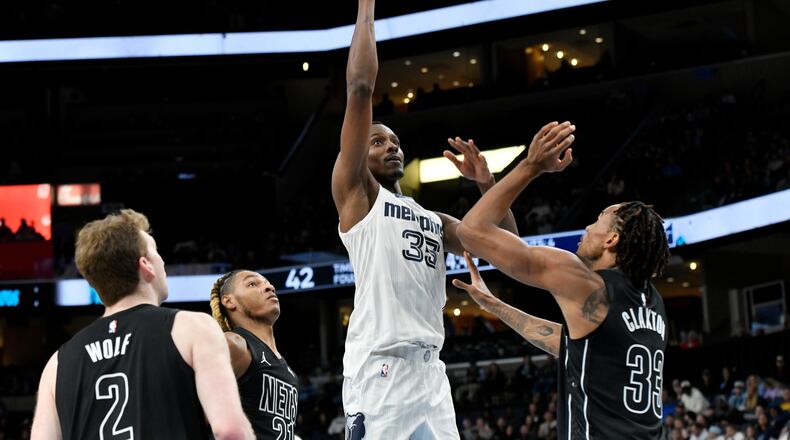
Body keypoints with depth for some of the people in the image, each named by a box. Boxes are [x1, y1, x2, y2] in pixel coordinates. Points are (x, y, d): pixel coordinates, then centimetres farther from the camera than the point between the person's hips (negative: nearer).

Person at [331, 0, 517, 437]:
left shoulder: (434, 220, 27)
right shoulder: (356, 193, 7)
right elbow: (360, 89, -1)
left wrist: (487, 183, 12)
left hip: (430, 371, 7)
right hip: (379, 371, -7)